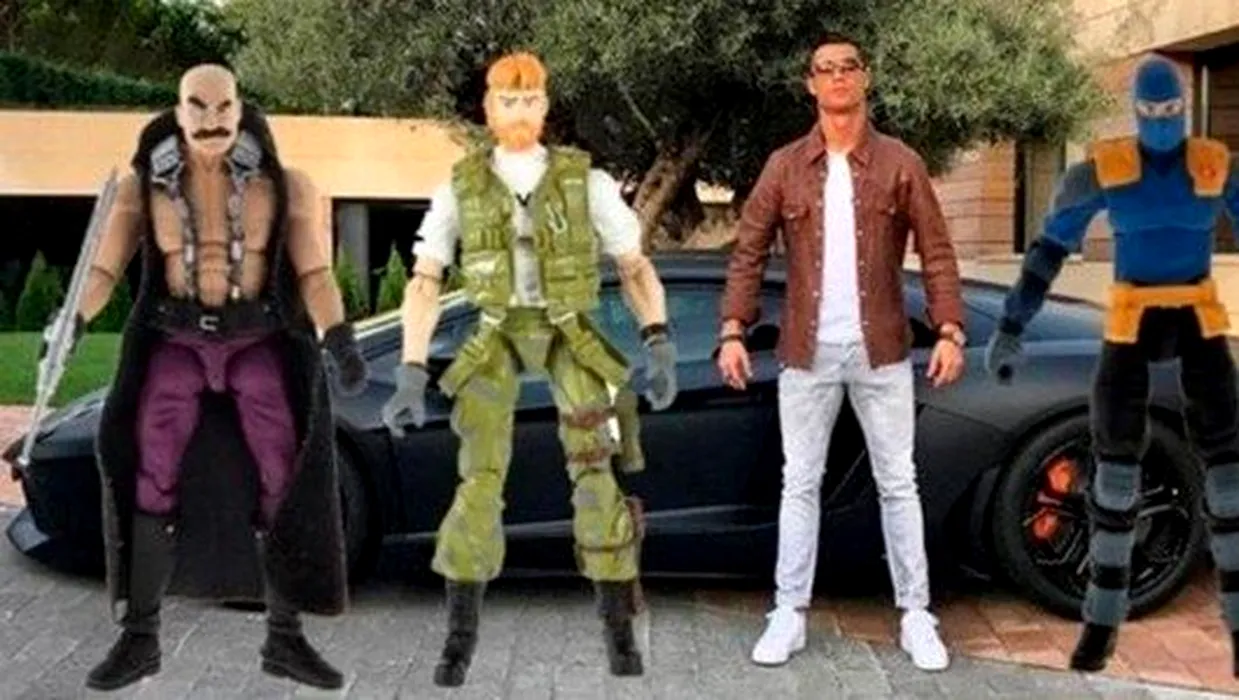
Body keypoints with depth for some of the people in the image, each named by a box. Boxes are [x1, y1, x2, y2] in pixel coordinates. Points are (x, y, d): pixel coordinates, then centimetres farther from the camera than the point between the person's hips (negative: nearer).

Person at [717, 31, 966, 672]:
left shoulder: (900, 164, 0)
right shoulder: (785, 166, 3)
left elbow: (937, 254, -1)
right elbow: (748, 254, 3)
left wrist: (950, 330, -12)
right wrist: (733, 331, -8)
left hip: (881, 351, -1)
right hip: (808, 353, 1)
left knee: (898, 484, 7)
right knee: (800, 483, 7)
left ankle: (915, 616, 16)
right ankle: (789, 614, 15)